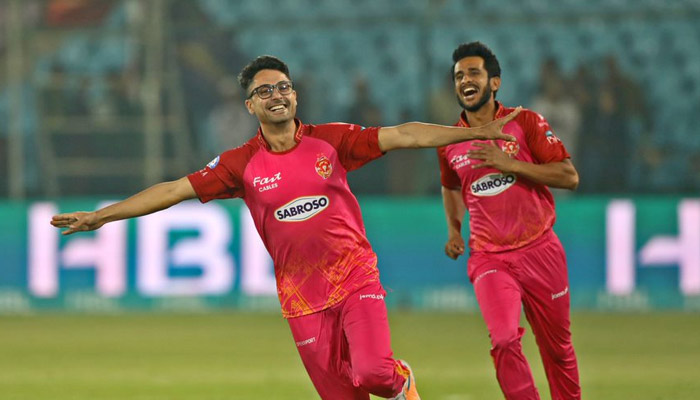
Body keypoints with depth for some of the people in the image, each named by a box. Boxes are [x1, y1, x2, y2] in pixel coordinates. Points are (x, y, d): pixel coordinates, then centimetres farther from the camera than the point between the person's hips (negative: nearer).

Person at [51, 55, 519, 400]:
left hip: (355, 277, -1)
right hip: (301, 295, 1)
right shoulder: (242, 164, 0)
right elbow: (174, 190, -1)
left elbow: (403, 136, -4)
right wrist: (100, 216, -6)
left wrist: (476, 132, -11)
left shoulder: (331, 140, -1)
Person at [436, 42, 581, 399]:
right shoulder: (449, 143, 6)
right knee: (504, 342, -20)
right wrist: (454, 230, 14)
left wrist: (508, 164, -18)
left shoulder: (526, 123, -4)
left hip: (539, 251, -1)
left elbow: (570, 176, -11)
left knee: (557, 347, 9)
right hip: (488, 258, 1)